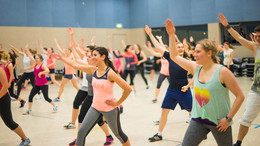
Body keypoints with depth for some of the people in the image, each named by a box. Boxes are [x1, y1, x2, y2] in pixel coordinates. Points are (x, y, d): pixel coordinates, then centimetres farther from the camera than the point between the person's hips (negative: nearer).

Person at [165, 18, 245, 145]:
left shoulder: (222, 72, -15)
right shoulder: (195, 68, 1)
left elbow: (240, 96, -12)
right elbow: (174, 56, 9)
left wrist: (229, 118, -14)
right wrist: (171, 35, 1)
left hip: (219, 122, -4)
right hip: (198, 119, 5)